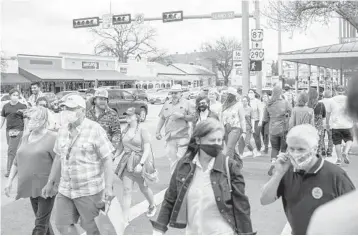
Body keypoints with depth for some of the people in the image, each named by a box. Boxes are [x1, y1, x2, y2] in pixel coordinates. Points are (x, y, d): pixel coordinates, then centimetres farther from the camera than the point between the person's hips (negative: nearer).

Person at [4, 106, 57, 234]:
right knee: (43, 221, 18)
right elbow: (17, 161, 18)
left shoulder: (52, 138, -13)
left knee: (40, 224, -2)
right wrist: (10, 181, 15)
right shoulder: (26, 137, 10)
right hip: (31, 187, 7)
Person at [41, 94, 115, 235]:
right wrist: (51, 182, 16)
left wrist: (108, 187, -19)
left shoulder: (95, 130, -13)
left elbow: (107, 159, -14)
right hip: (65, 189, 6)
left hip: (89, 190, -6)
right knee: (62, 224, 8)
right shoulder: (63, 130, 6)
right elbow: (58, 157, 15)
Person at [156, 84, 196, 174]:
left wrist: (182, 116, -12)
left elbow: (193, 118, 1)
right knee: (172, 159, 6)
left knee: (181, 158, -9)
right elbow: (161, 119, 19)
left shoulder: (187, 103, 6)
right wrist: (158, 132, 11)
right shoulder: (166, 104, 17)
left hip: (182, 137, -4)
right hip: (170, 137, 4)